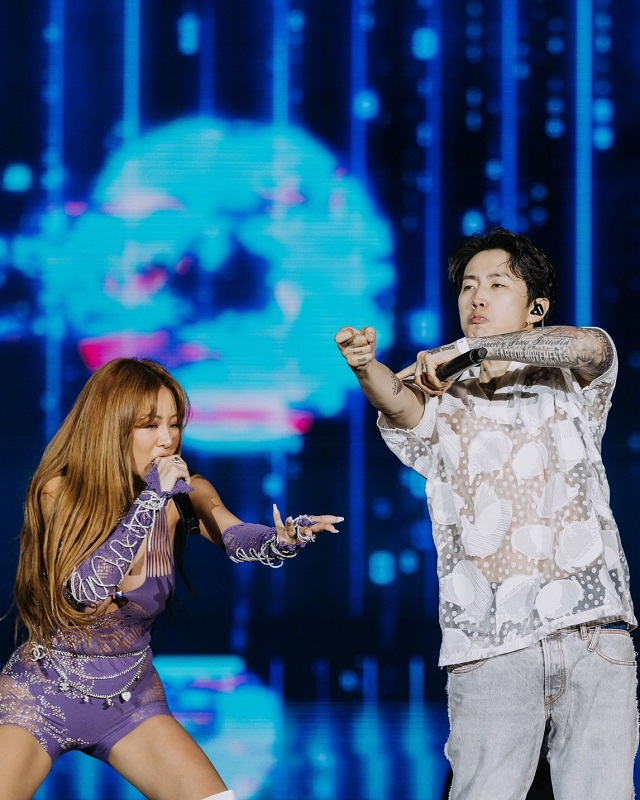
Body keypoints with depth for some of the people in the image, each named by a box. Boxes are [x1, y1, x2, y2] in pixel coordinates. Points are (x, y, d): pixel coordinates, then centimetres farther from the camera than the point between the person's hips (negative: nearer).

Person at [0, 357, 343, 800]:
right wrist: (151, 499, -29)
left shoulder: (182, 496, -7)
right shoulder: (58, 491, -14)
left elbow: (235, 538, -25)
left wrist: (285, 539, -46)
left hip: (131, 700, 3)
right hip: (42, 694, -3)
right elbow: (86, 588, -26)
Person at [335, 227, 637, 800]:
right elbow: (399, 405, -9)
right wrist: (365, 366, -33)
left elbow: (589, 346, -8)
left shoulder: (568, 382, 16)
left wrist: (469, 347, -13)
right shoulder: (441, 401, 15)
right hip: (491, 646, 0)